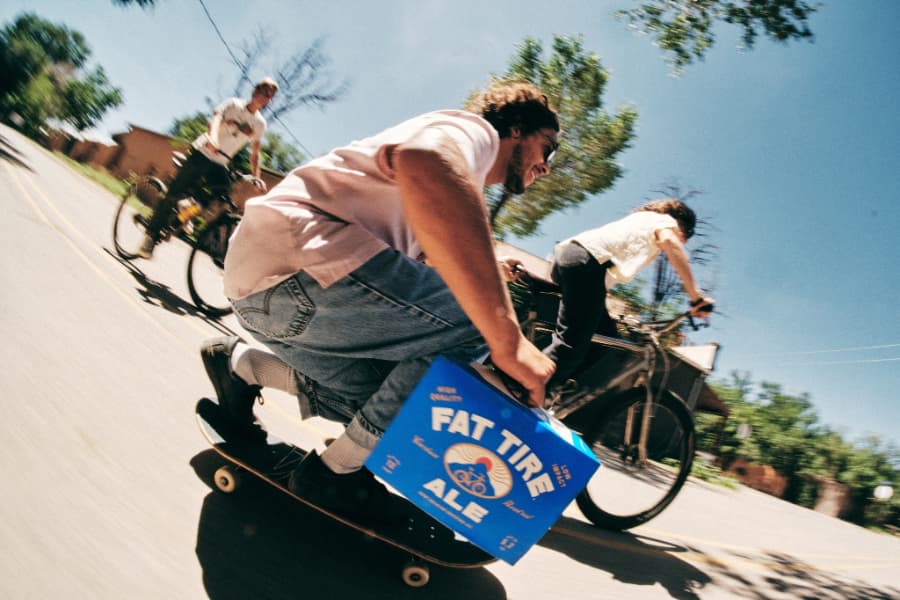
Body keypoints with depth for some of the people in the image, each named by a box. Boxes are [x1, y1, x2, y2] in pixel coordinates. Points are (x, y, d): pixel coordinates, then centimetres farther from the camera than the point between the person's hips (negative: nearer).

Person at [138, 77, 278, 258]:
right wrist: (212, 138, -42)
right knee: (174, 194, -4)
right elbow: (216, 118, -21)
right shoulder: (233, 104, -3)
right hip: (201, 153, -4)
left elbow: (254, 154, 10)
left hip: (219, 165, 4)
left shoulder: (260, 124, 7)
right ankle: (152, 235, 7)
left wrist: (256, 177, -3)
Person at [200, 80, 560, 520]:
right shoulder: (474, 130, -4)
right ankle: (336, 470, -5)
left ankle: (238, 363, 23)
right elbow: (423, 166, -31)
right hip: (291, 259, -10)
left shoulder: (443, 215, 28)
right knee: (473, 323, -18)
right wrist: (508, 340, -32)